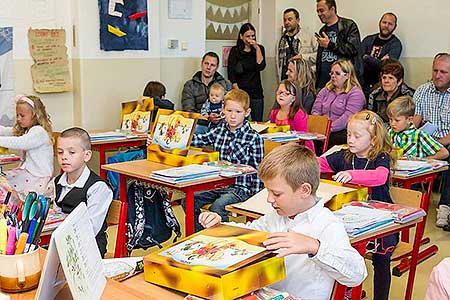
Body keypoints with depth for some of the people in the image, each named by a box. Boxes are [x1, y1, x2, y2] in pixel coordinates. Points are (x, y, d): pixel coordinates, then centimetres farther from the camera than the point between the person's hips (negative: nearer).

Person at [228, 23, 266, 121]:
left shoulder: (259, 49, 12)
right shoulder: (235, 50, 5)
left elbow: (261, 66, -4)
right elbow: (231, 73, 0)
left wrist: (257, 48, -6)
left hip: (256, 92, 2)